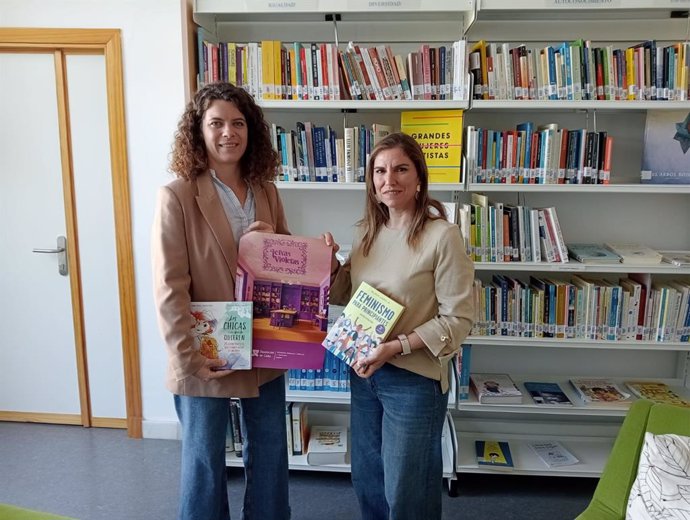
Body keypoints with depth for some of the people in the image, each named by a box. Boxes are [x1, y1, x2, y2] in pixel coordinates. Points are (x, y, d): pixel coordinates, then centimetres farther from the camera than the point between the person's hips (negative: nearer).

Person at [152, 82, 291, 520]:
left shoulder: (267, 192, 3)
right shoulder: (177, 197, -13)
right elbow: (169, 288, -15)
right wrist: (190, 356, -18)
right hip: (207, 356, -5)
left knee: (270, 457, 21)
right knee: (204, 464, 16)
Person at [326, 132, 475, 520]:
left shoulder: (442, 236, -16)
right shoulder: (367, 231, 3)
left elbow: (458, 319, -16)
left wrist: (396, 346, -24)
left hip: (414, 378, -6)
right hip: (364, 372, 6)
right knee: (367, 481, 22)